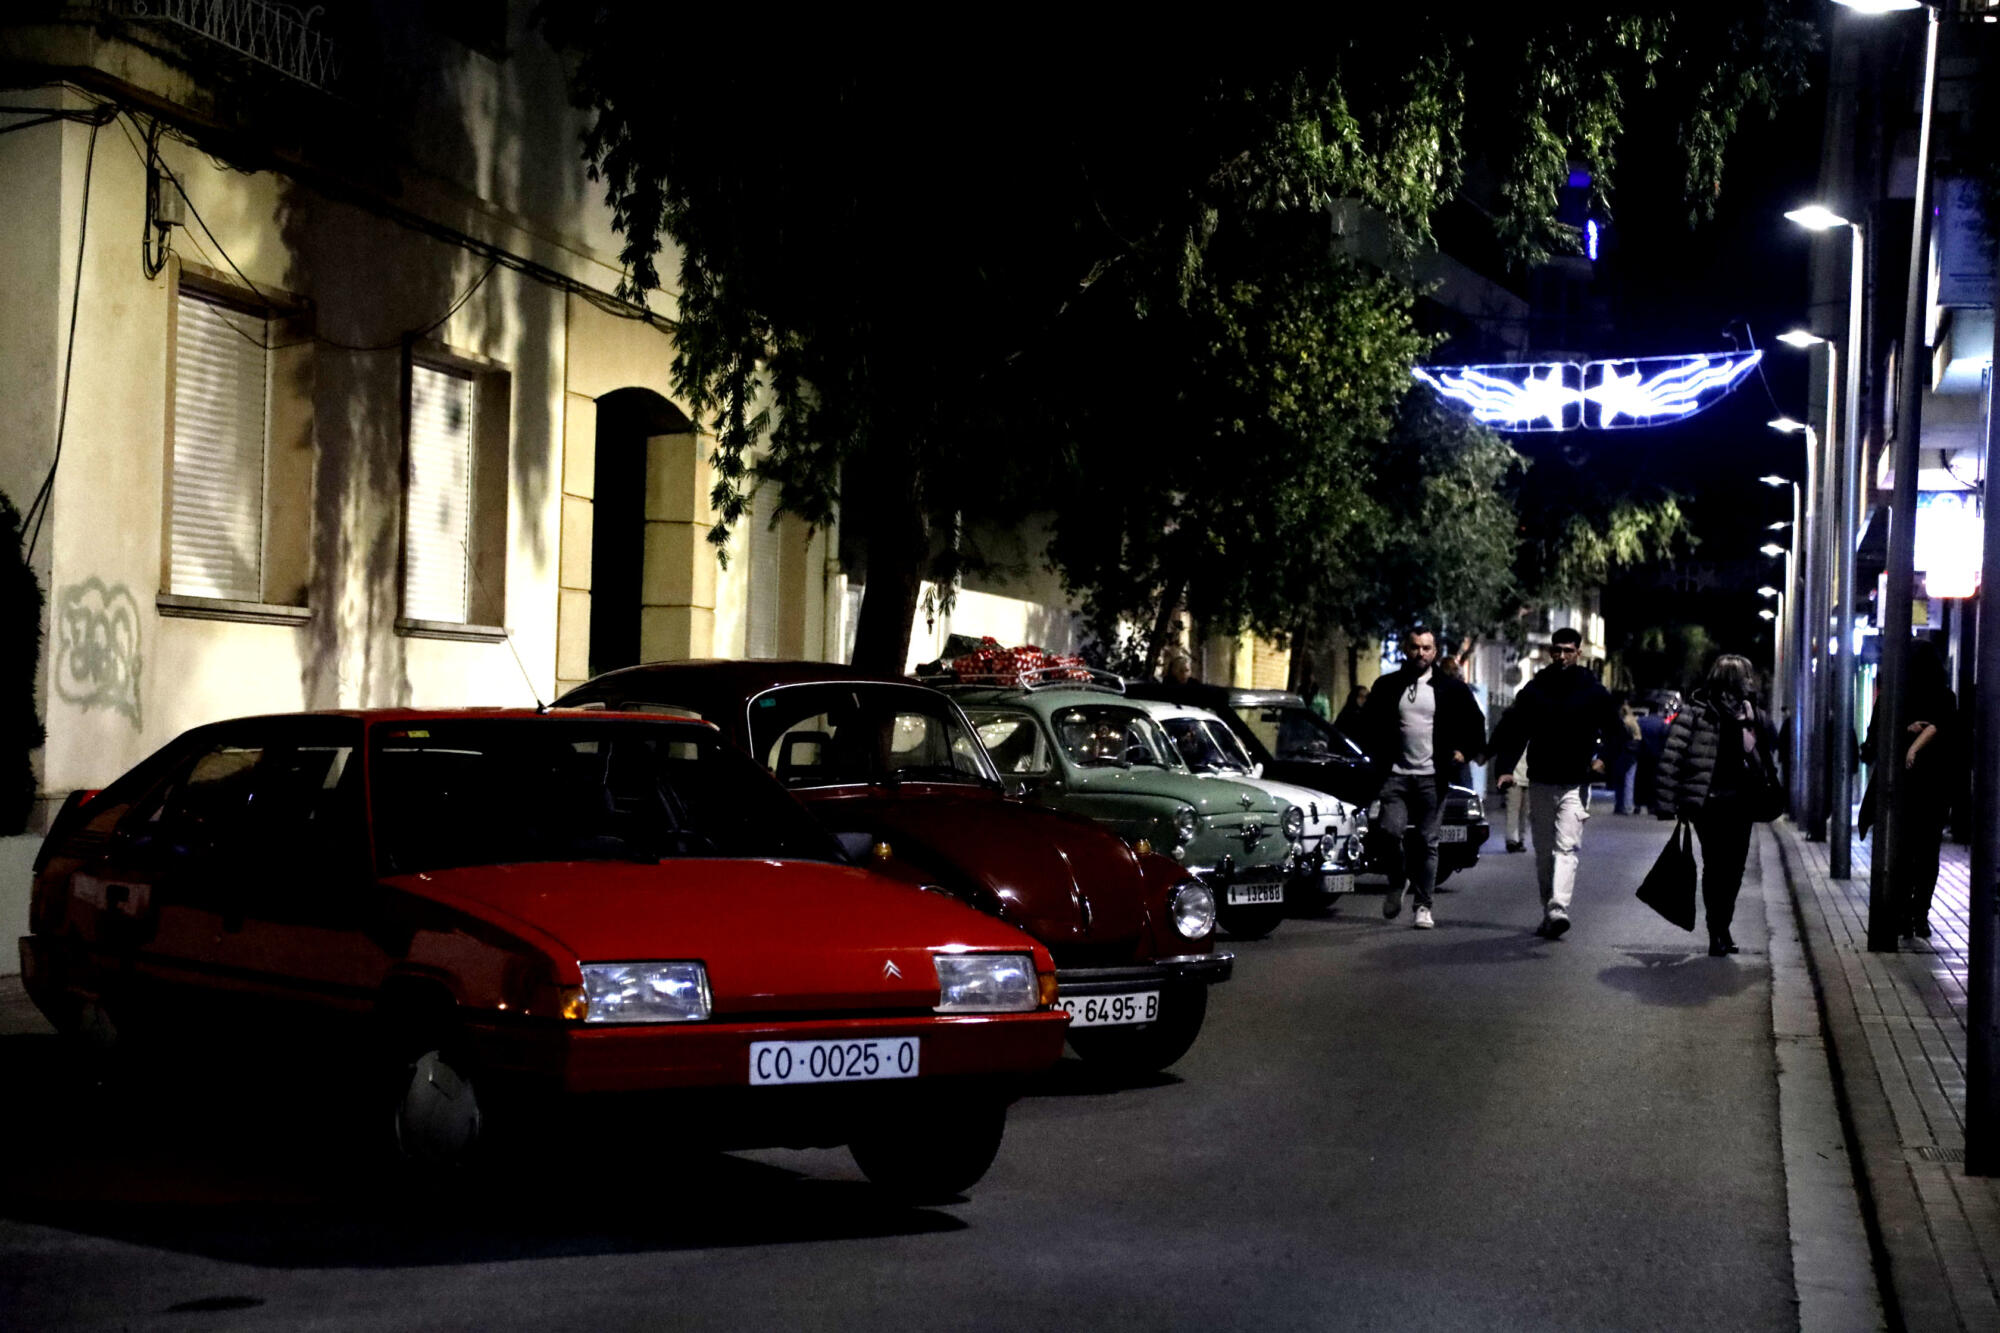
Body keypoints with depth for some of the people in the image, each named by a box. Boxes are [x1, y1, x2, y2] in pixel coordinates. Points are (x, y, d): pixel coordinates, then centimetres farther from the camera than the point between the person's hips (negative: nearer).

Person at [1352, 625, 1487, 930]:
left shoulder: (1451, 688, 5)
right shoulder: (1387, 686, 8)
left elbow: (1476, 723, 14)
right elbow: (1364, 724, 17)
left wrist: (1464, 752, 4)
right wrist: (1376, 755, 7)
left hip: (1432, 778, 0)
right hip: (1396, 775, 1)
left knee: (1427, 843, 0)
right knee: (1393, 831, -14)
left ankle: (1424, 906, 8)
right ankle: (1396, 884, 13)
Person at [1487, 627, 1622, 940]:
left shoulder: (1594, 693, 2)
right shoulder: (1534, 690, 7)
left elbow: (1617, 732, 9)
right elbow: (1512, 730, 10)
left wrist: (1602, 756, -10)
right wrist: (1506, 768, -4)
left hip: (1575, 785, -3)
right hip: (1540, 784, 3)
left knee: (1566, 848, -16)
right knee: (1543, 853, 9)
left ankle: (1558, 909, -27)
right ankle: (1548, 912, 18)